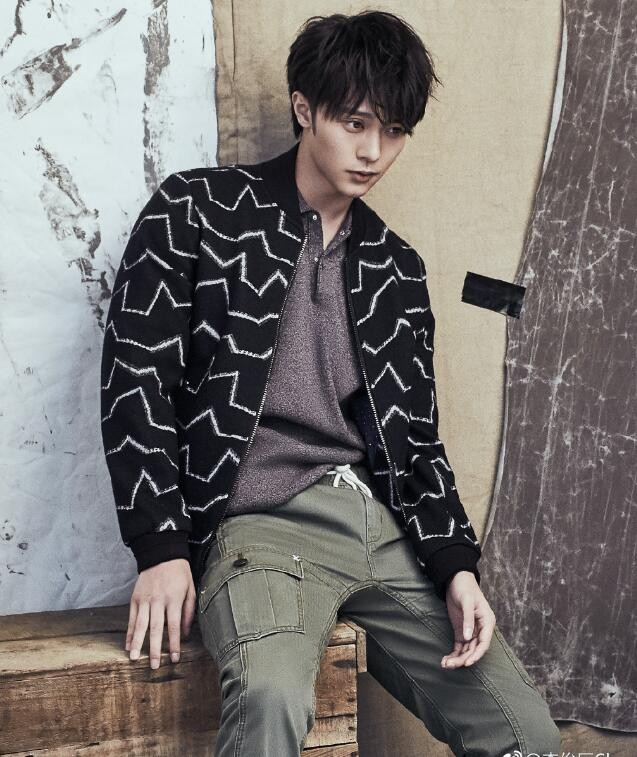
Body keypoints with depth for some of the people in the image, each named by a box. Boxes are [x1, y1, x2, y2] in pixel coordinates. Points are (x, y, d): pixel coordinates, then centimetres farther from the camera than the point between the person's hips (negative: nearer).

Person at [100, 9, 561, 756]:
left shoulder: (397, 269, 16)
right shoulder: (196, 210, 3)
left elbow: (417, 436, 16)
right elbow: (137, 373, -2)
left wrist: (457, 565, 1)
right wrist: (162, 548, -9)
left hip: (386, 525, 5)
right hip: (264, 522, -5)